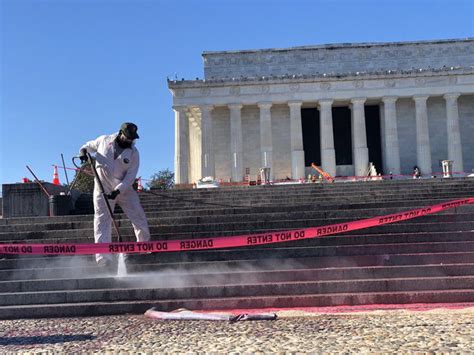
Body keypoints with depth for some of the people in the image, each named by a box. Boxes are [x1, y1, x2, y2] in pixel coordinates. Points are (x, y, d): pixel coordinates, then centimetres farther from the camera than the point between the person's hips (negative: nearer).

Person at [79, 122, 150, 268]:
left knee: (140, 219, 0)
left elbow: (131, 176, -9)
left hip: (124, 189, 1)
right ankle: (103, 256, -20)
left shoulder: (133, 153, -3)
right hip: (103, 188, -1)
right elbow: (90, 145, 20)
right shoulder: (104, 140, 0)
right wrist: (83, 150, -4)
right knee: (103, 219, -13)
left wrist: (118, 190, -23)